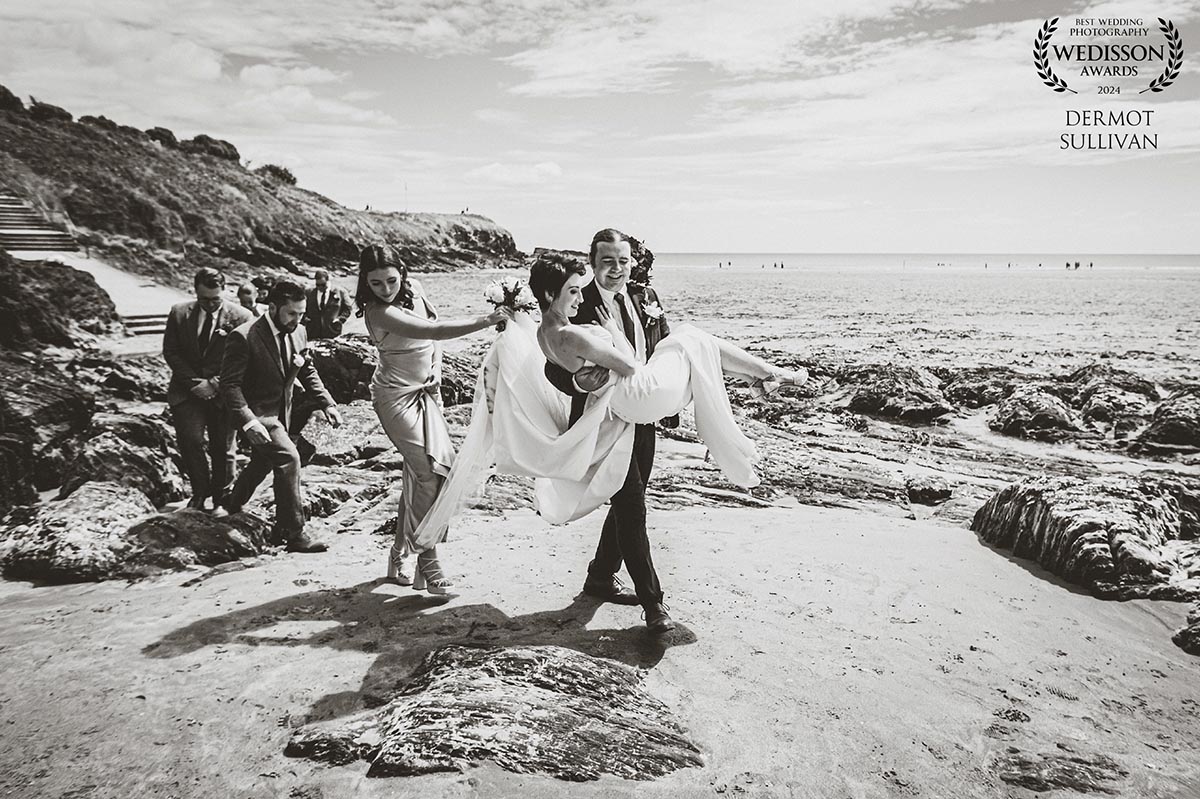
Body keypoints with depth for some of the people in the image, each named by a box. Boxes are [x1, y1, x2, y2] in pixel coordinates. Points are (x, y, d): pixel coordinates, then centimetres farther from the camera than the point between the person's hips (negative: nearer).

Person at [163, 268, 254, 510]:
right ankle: (200, 492, 8)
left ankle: (221, 498, 24)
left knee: (223, 447, 6)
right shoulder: (179, 313, 3)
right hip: (188, 389, 1)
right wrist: (194, 382, -9)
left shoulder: (241, 317, -6)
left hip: (223, 392, -1)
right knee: (190, 440, -12)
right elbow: (170, 352, 3)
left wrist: (215, 384, -14)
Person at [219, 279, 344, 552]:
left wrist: (327, 403, -1)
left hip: (281, 413, 8)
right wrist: (249, 421, -35)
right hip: (257, 414, -8)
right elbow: (229, 384, -23)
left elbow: (308, 371, 11)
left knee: (262, 463, 24)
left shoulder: (298, 333, -3)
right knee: (288, 457, -22)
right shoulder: (244, 337, -23)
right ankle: (295, 534, -16)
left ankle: (232, 504, 53)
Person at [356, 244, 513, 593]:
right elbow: (436, 331, -34)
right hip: (396, 396, -7)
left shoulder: (413, 289, 0)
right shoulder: (379, 313, -23)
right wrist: (487, 320, -37)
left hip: (425, 392, 7)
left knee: (420, 476, 5)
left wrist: (436, 369, 2)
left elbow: (433, 328, 15)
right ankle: (428, 565, -9)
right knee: (431, 472, -17)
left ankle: (398, 556, 19)